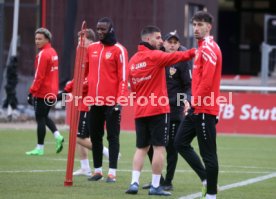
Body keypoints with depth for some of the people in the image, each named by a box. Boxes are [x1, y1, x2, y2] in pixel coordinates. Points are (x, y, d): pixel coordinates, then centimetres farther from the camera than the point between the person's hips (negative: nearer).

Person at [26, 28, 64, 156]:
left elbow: (39, 76, -19)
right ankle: (58, 136, 5)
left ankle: (40, 148, 4)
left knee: (40, 119, -1)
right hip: (52, 92, 9)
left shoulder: (43, 55, -16)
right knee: (44, 116, 20)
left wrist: (32, 92, -16)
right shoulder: (53, 52, 11)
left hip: (42, 93, -9)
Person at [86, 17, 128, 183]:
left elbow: (123, 77, -9)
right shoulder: (91, 48, 12)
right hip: (94, 101, 6)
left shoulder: (118, 50, -5)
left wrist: (120, 100, -15)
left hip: (111, 102, -6)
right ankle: (98, 170, 18)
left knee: (112, 136, -2)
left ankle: (112, 172, -3)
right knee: (95, 136, 10)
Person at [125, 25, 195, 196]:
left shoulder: (133, 60, 12)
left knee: (141, 148, 12)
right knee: (159, 147, -2)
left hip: (140, 110, 7)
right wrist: (193, 52, -27)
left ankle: (134, 182, 2)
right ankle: (155, 186, -3)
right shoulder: (154, 56, -8)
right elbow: (175, 57, -22)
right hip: (158, 110, -7)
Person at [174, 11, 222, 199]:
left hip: (204, 109, -10)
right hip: (197, 108, 10)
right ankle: (206, 179, 15)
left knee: (208, 153, -4)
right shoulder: (203, 48, 17)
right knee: (180, 143, 12)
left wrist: (196, 102, -15)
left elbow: (207, 80, -22)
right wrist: (194, 102, 14)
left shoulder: (209, 48, -14)